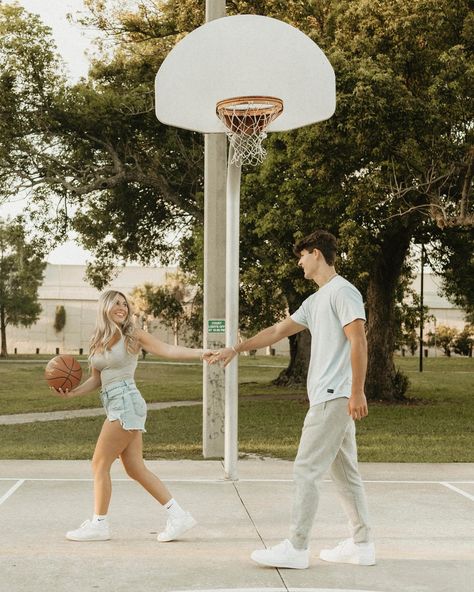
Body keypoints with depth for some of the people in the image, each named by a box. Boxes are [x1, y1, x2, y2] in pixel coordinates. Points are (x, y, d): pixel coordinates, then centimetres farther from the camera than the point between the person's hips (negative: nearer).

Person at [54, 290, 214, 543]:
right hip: (114, 406, 7)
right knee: (135, 468, 6)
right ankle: (178, 516, 11)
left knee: (100, 464, -2)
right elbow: (96, 380, 18)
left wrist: (199, 353, -24)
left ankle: (98, 524, 10)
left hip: (126, 403, -7)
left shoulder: (132, 335, -3)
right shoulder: (98, 341, 15)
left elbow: (167, 350, -12)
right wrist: (72, 392, 2)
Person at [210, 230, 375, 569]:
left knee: (307, 469, -7)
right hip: (330, 398, 10)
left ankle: (297, 549, -3)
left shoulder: (343, 291, -9)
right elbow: (278, 331, 26)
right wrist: (237, 349, 27)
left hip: (335, 397, -10)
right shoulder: (316, 301, 21)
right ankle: (362, 545, 16)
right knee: (345, 472, 11)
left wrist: (357, 392, -23)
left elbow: (358, 341, -17)